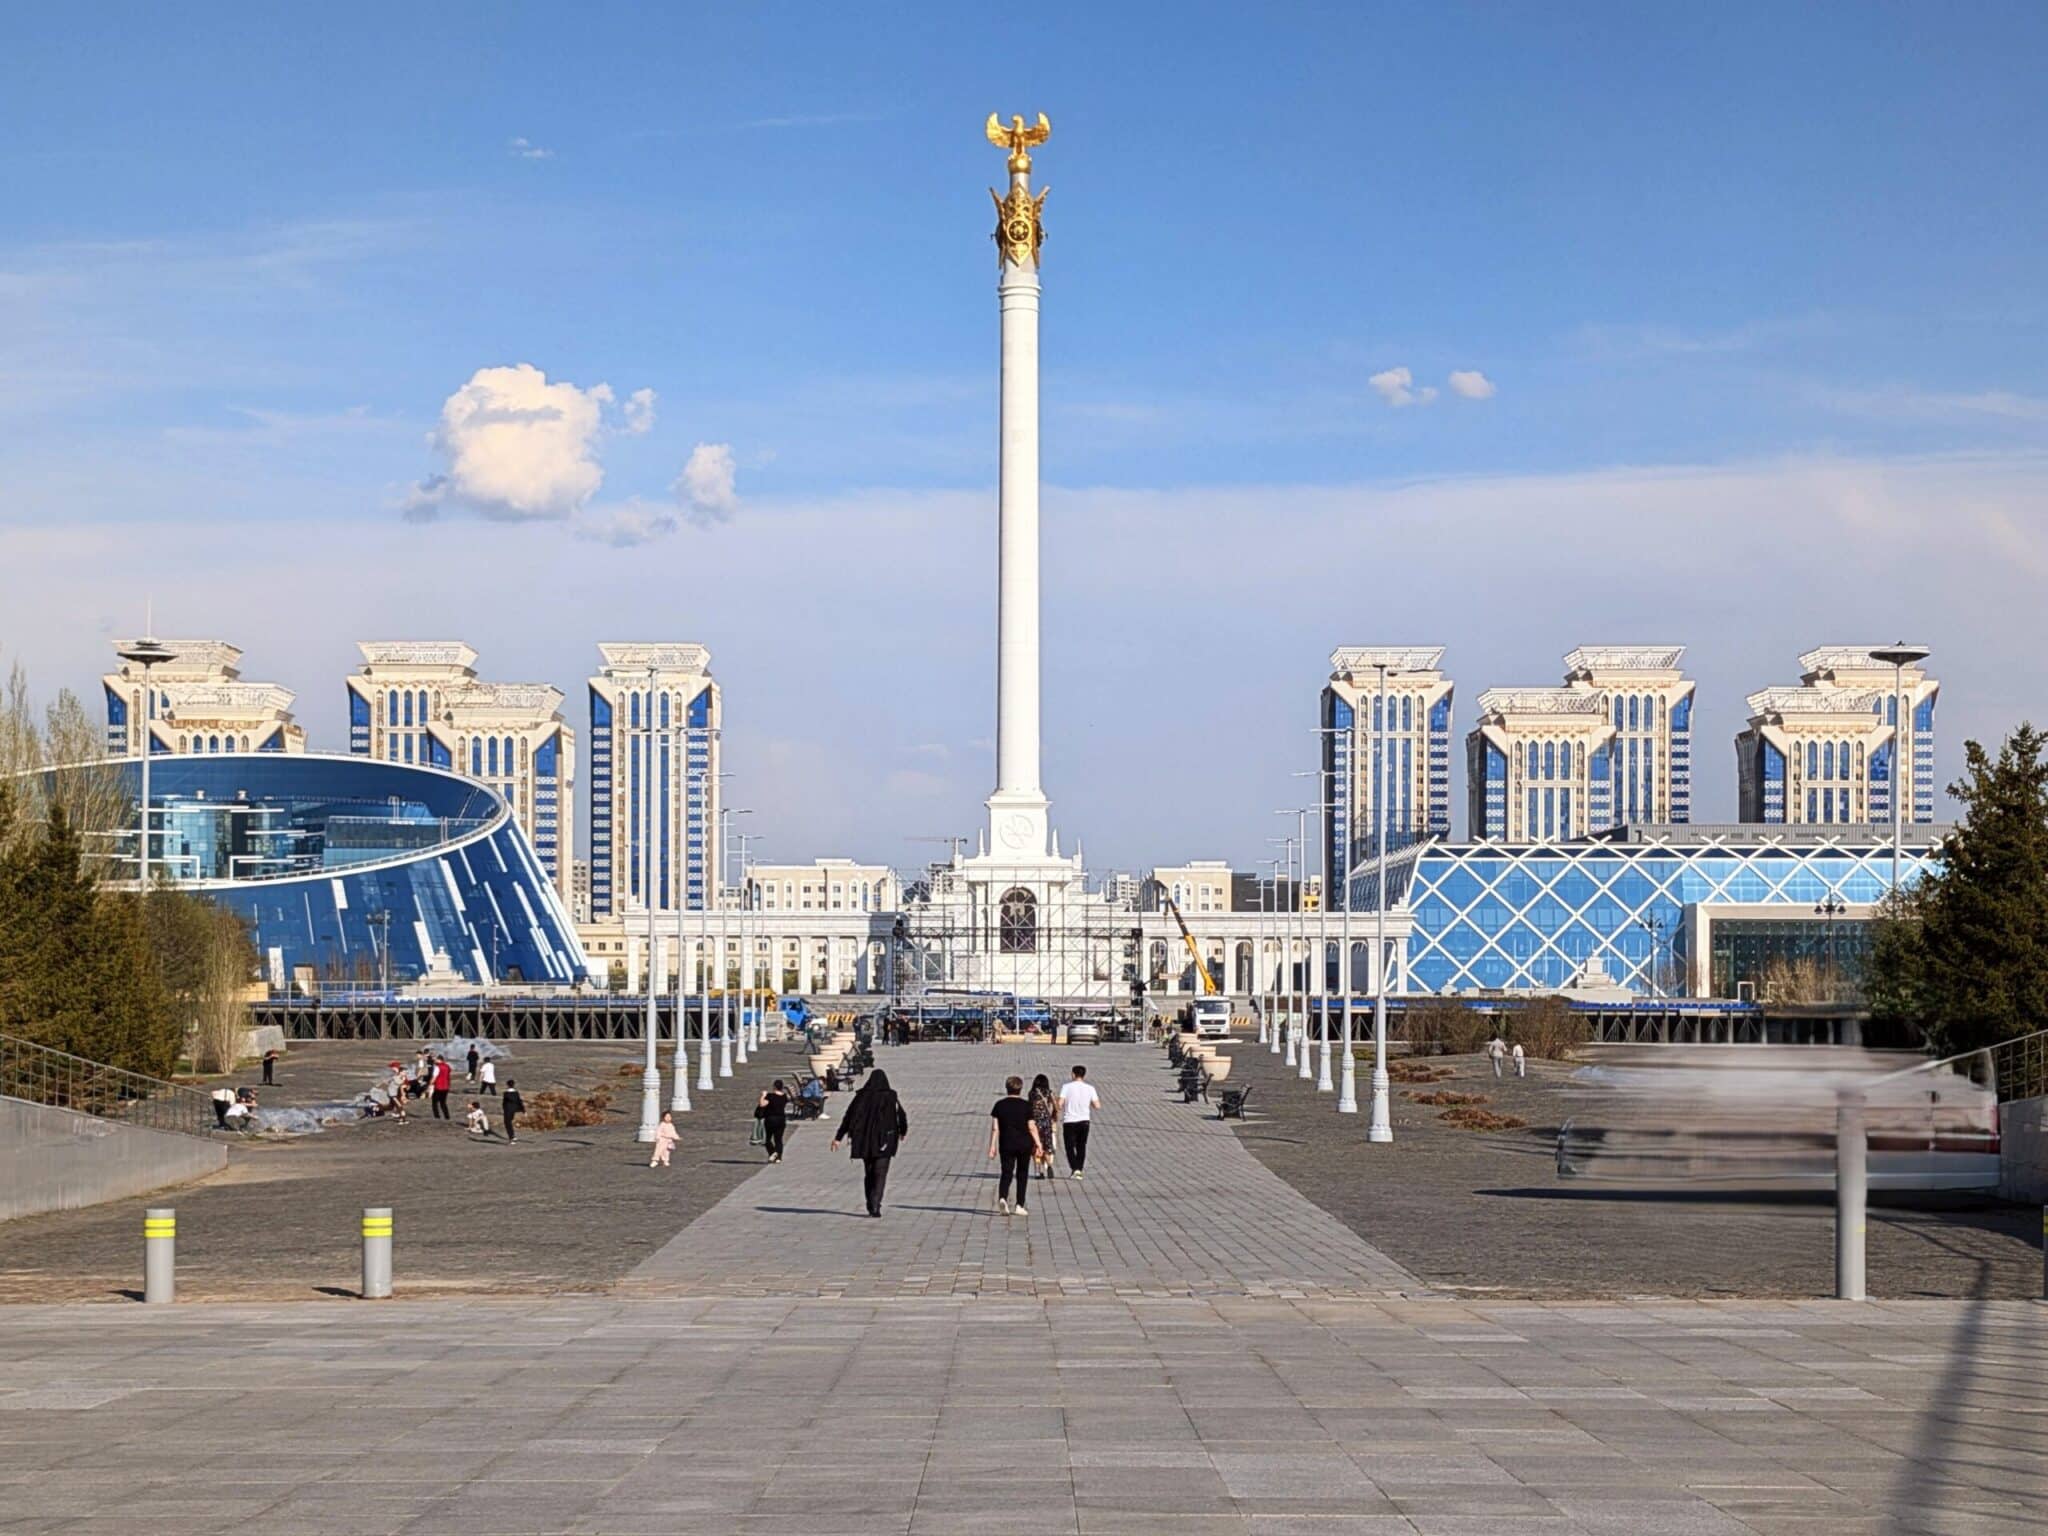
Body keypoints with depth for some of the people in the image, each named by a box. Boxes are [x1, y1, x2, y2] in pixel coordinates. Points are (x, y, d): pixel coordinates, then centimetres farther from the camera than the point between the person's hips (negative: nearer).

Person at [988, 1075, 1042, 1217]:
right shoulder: (1026, 1105, -3)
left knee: (1006, 1173, 2)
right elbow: (1032, 1127, -5)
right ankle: (1020, 1206, 9)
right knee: (1022, 1175, 11)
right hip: (1024, 1145, -1)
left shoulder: (1000, 1105, 1)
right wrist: (1038, 1144, 0)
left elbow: (994, 1127, -2)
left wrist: (992, 1145, 1)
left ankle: (1002, 1197, -26)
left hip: (1006, 1145, 1)